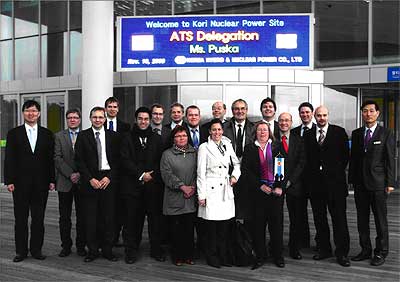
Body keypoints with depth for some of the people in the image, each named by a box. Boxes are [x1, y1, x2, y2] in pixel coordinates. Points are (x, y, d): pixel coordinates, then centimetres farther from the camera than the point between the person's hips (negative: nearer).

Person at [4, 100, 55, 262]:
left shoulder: (47, 134, 7)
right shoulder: (14, 133, 4)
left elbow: (51, 158, 6)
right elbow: (9, 159, -1)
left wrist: (51, 180, 0)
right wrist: (9, 181, -8)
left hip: (41, 183, 1)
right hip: (20, 183, -1)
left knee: (38, 218, 6)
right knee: (20, 218, 5)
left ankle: (36, 249, 17)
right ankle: (21, 251, 15)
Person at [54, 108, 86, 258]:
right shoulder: (59, 136, 7)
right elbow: (57, 158, -2)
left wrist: (80, 174, -11)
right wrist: (70, 174, -12)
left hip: (82, 181, 0)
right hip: (64, 182, 0)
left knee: (82, 216, 4)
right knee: (64, 217, 5)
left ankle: (81, 246, 14)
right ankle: (66, 246, 15)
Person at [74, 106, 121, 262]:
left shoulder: (113, 136, 7)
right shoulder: (83, 136, 5)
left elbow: (117, 160, 5)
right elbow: (79, 160, 1)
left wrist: (109, 177, -7)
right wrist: (90, 179, -8)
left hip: (108, 180, 1)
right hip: (90, 181, 0)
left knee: (108, 216, 4)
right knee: (90, 217, 2)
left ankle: (107, 250, 14)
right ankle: (92, 250, 13)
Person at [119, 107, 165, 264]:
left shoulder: (157, 139, 11)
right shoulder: (128, 138, 6)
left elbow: (161, 161, 7)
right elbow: (125, 161, -3)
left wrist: (152, 175, -8)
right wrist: (141, 174, -10)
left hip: (153, 185, 1)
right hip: (133, 185, -1)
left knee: (155, 218, 3)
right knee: (133, 220, 2)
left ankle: (156, 250, 15)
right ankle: (131, 251, 13)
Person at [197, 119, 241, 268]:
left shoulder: (227, 145, 11)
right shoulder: (204, 147, -2)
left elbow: (237, 163, 24)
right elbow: (201, 173, -5)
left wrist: (235, 175, 4)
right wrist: (201, 195, -9)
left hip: (225, 190, 4)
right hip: (211, 190, -4)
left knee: (224, 226, 7)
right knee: (211, 227, 1)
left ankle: (223, 256, 19)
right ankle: (212, 257, 14)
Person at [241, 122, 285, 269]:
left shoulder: (277, 146, 8)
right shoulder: (249, 149, 6)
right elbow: (245, 170, -1)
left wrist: (280, 187, -7)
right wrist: (260, 186, -10)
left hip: (276, 190, 1)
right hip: (258, 191, 0)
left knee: (277, 223, 5)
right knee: (258, 224, 1)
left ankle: (278, 255, 17)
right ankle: (260, 256, 13)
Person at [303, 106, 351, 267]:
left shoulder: (339, 132, 3)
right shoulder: (308, 135, 10)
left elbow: (345, 154, 4)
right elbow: (306, 158, 10)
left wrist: (337, 172, 2)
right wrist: (310, 177, 3)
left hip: (334, 181, -3)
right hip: (315, 182, 3)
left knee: (339, 218, -2)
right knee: (319, 218, 10)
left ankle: (341, 252, 5)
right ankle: (324, 249, 22)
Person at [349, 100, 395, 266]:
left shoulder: (386, 134, -1)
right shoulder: (356, 134, 10)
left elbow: (390, 160, -3)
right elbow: (353, 158, 11)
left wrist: (390, 183, -8)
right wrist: (352, 179, 6)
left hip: (378, 183, -4)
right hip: (360, 183, 4)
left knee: (380, 219, 3)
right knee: (362, 218, 9)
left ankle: (381, 252, 14)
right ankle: (365, 250, 21)